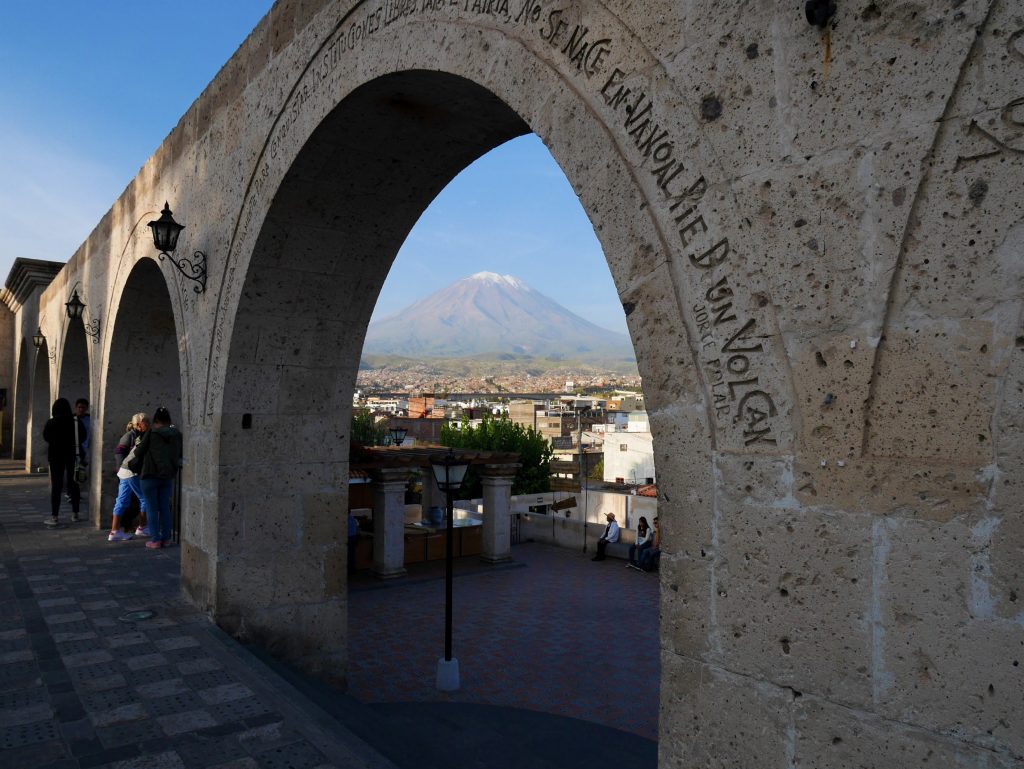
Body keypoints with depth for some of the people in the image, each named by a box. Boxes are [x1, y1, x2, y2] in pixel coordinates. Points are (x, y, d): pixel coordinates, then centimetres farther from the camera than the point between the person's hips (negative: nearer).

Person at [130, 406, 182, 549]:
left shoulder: (151, 433, -9)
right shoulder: (177, 435, 3)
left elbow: (139, 452, -3)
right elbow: (180, 454, 12)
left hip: (150, 474, -4)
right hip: (168, 475, 4)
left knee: (152, 509, 3)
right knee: (165, 507, 11)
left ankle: (155, 540, 3)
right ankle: (166, 538, 12)